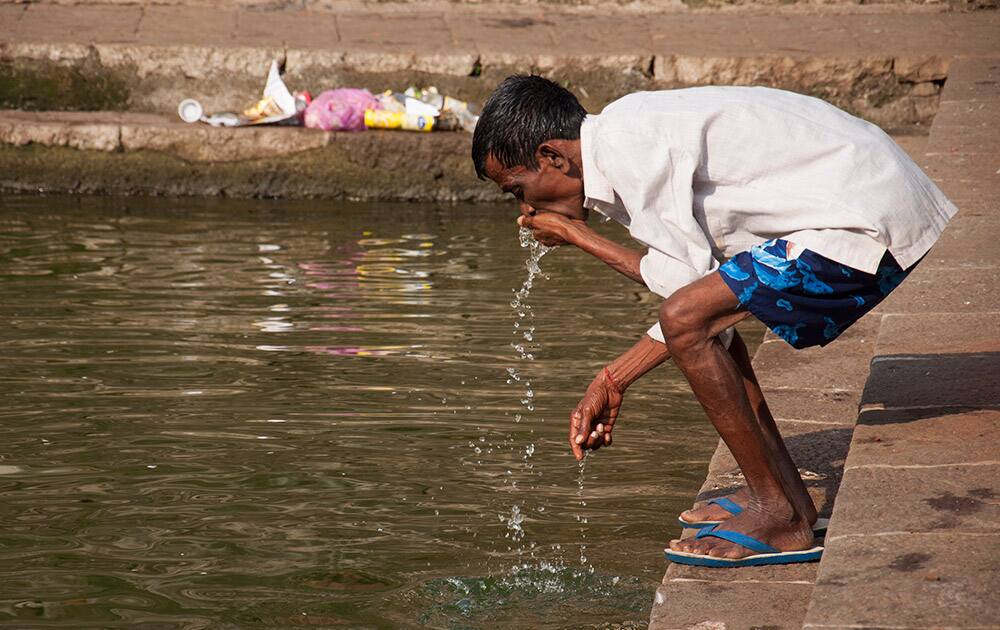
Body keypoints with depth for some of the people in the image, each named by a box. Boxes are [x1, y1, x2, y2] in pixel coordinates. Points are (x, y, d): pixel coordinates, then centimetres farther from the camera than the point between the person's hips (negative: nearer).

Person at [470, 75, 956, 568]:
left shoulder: (628, 145, -15)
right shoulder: (634, 133, 16)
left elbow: (685, 280, -13)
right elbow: (698, 278, 18)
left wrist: (578, 237, 0)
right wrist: (613, 381, 19)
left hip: (870, 223, -11)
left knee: (687, 320, -15)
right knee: (701, 317, 19)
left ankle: (781, 517, -7)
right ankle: (784, 492, 19)